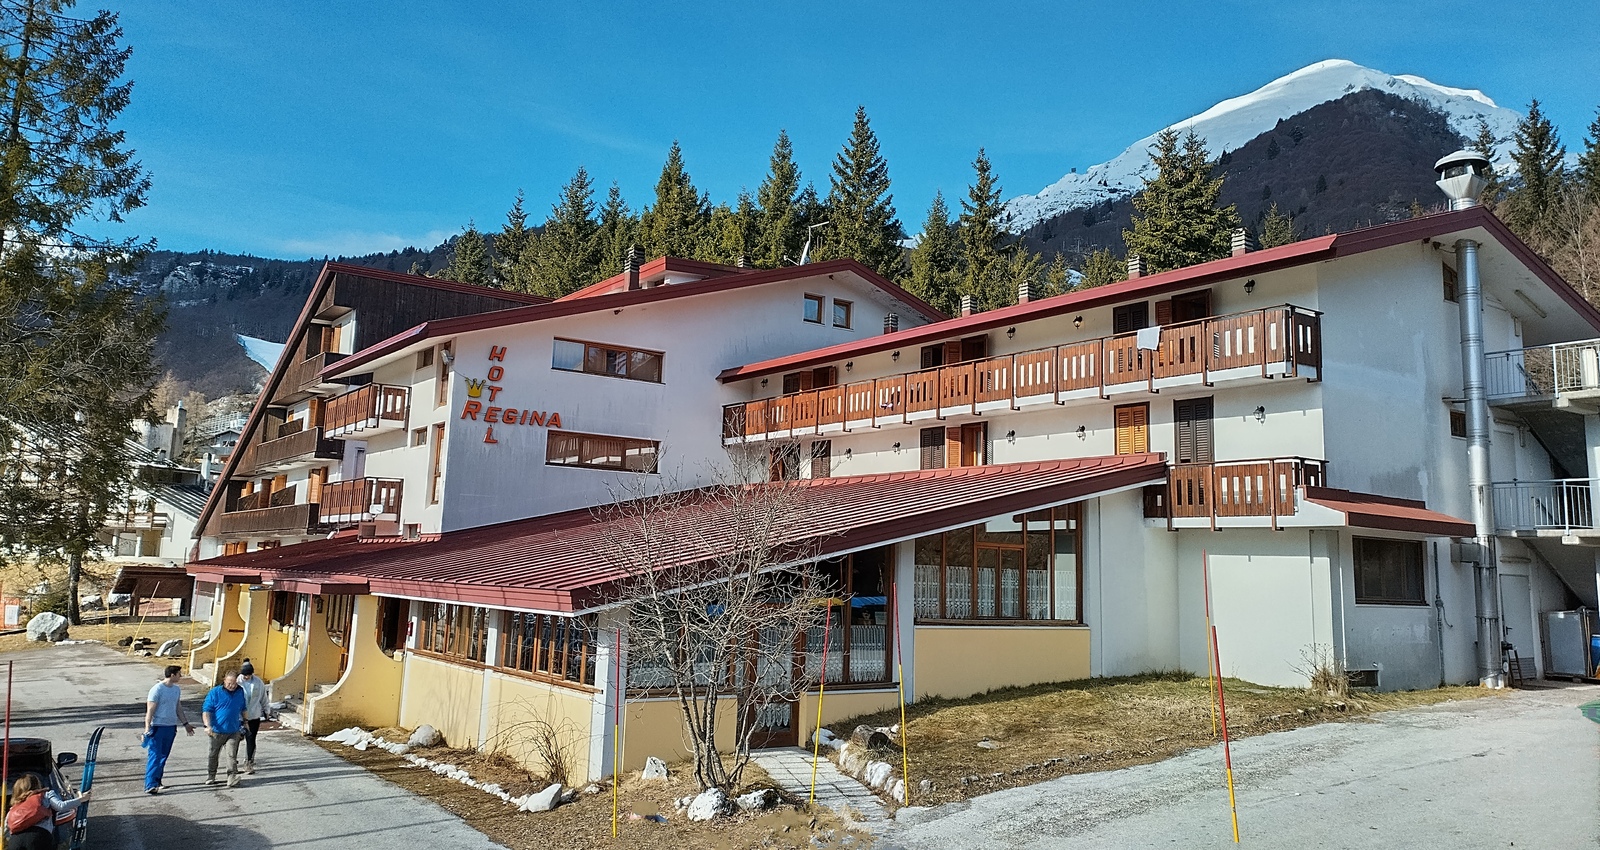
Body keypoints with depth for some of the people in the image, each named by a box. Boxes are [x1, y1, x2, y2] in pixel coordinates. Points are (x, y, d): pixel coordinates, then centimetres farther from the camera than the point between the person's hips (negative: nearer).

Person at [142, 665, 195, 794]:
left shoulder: (177, 689, 10)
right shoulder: (157, 689, -12)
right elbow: (150, 710, -13)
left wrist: (185, 724, 24)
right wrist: (147, 728, -19)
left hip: (171, 727, 7)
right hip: (158, 727, -7)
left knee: (163, 756, 11)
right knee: (154, 756, -10)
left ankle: (157, 782, 20)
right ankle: (150, 785, -12)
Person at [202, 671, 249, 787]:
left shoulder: (240, 692, 6)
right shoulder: (214, 693, -6)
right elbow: (206, 710, -7)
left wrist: (244, 723, 21)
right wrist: (208, 726, -19)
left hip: (233, 731, 1)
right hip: (217, 731, -1)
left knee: (232, 755, -7)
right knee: (213, 755, 13)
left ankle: (232, 777, -9)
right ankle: (210, 777, 29)